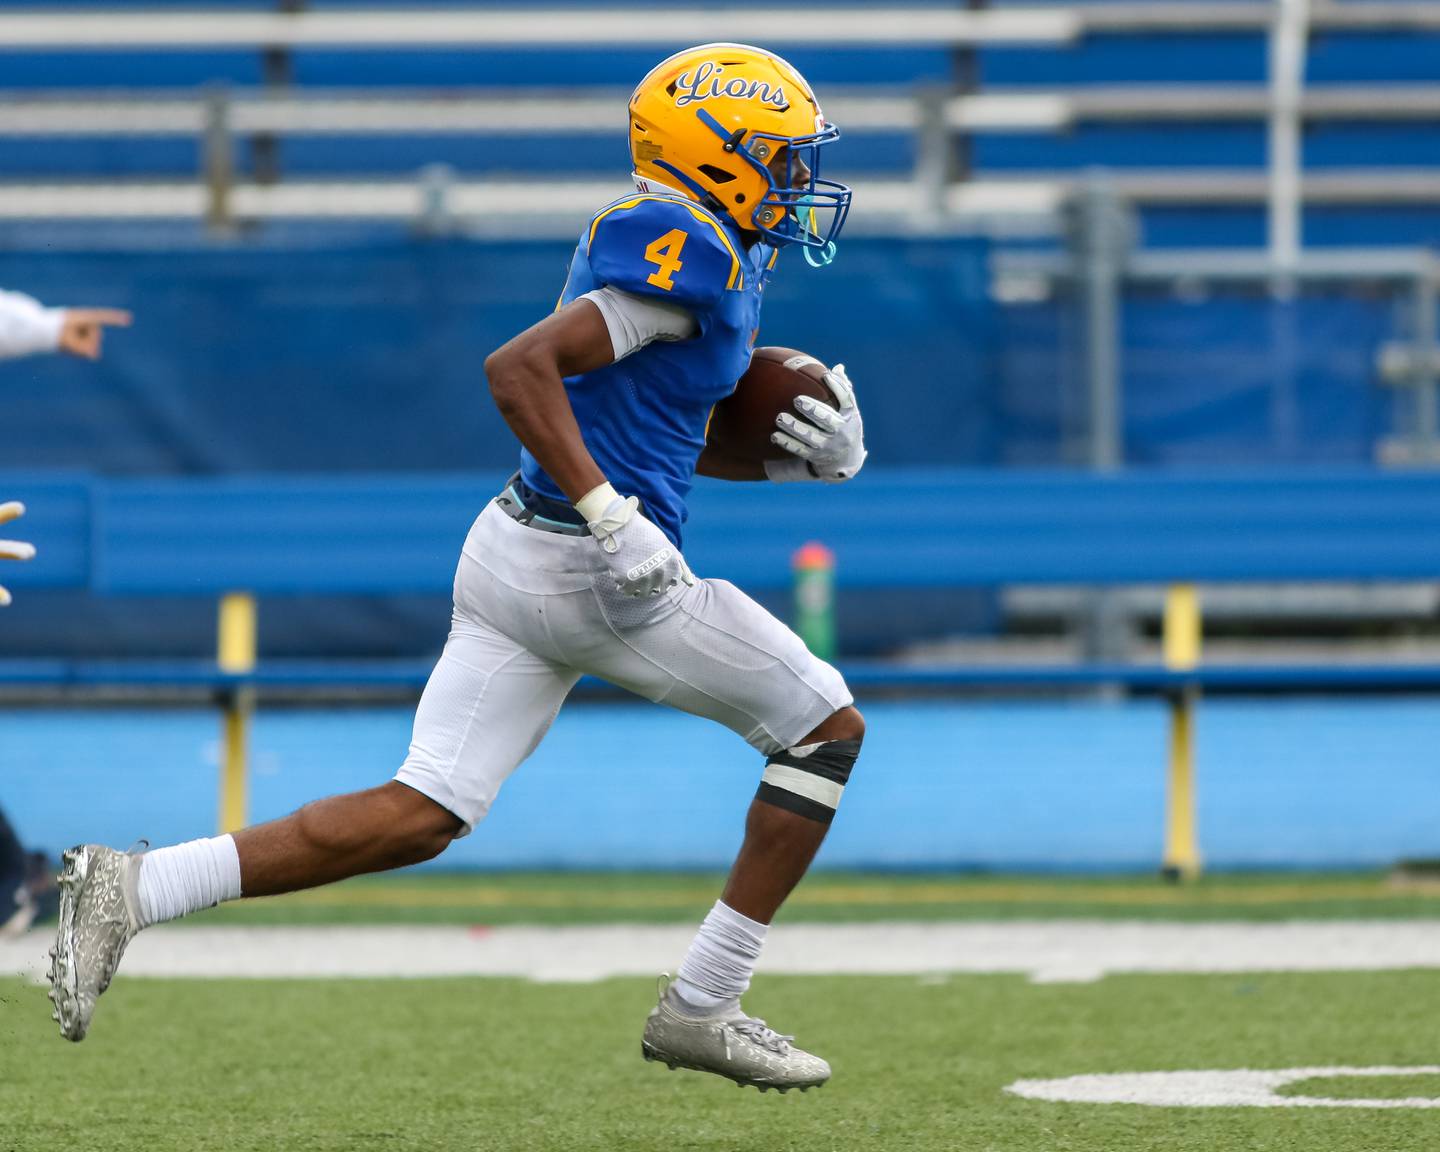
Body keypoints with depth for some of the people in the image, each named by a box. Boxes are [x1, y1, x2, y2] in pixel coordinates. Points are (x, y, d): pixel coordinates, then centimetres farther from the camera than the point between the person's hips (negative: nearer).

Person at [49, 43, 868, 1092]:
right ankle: (702, 1007, 8)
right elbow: (521, 368, -24)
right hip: (590, 575, -9)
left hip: (514, 547, 9)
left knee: (418, 816, 3)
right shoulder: (694, 255, -14)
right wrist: (616, 519, -26)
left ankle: (133, 889, -9)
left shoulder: (645, 236, 17)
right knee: (828, 727, 8)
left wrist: (804, 455, 13)